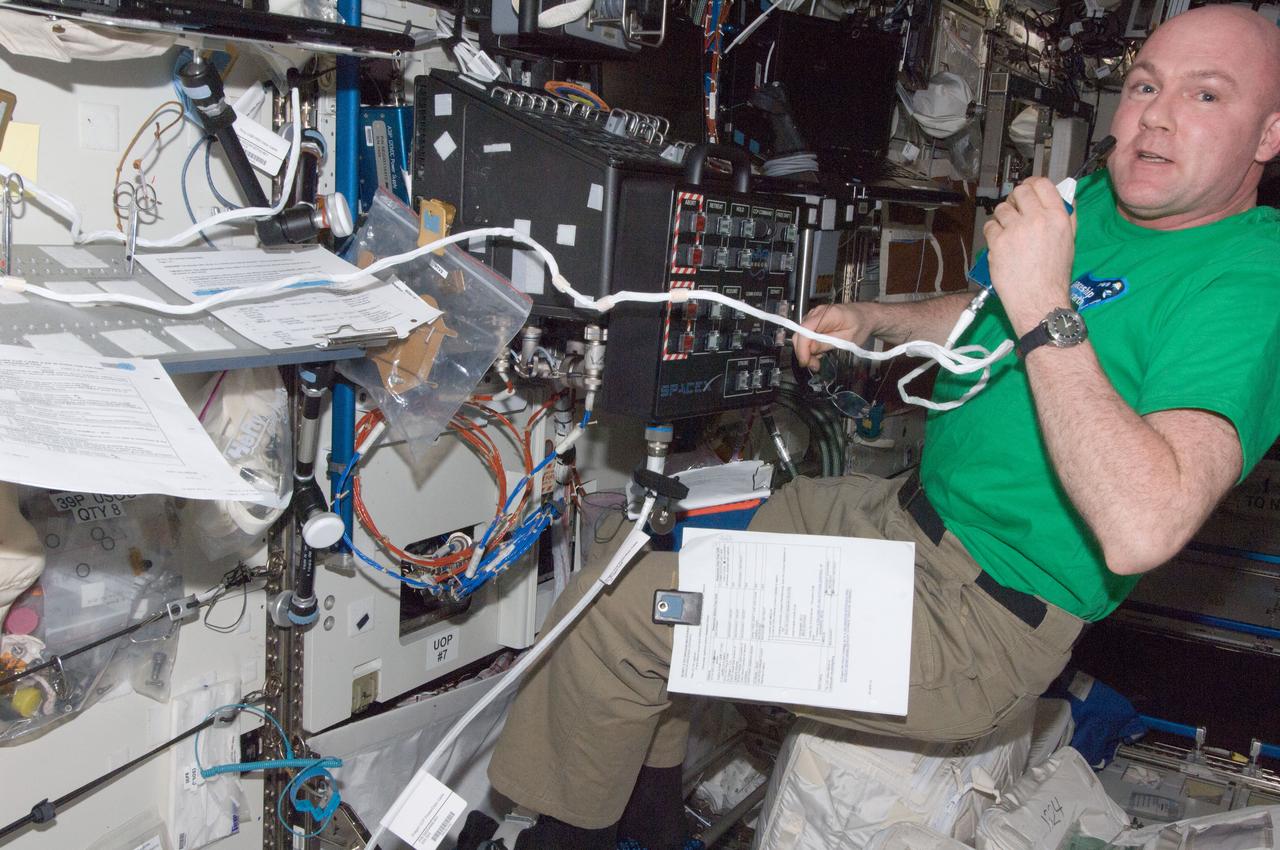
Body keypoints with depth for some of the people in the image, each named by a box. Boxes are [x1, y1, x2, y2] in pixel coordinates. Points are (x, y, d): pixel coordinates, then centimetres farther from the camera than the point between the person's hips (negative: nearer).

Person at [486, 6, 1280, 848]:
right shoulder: (1092, 201, 7)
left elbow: (1142, 531, -35)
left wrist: (1045, 308, -32)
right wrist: (870, 321, 11)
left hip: (982, 621, -9)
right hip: (911, 510, 10)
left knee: (615, 613, -13)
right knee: (676, 538, 18)